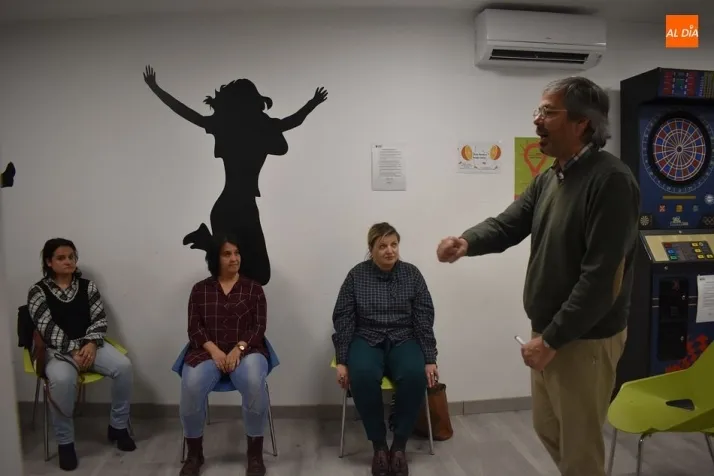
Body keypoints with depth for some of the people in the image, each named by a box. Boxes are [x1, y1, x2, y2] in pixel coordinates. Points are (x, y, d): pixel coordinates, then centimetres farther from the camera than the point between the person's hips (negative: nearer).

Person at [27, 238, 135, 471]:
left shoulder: (88, 286, 8)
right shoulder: (38, 291, -1)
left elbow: (100, 319, 2)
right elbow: (48, 328, -11)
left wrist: (91, 344, -16)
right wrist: (73, 352, -21)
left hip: (89, 344, 3)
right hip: (57, 350, -3)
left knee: (123, 365, -24)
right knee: (62, 379, -37)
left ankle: (118, 425, -4)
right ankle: (64, 441, -15)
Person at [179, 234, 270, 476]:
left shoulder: (253, 288, 9)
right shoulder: (200, 289, 11)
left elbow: (259, 326, 2)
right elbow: (194, 327, 4)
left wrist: (239, 348, -16)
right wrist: (214, 350, -14)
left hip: (246, 351, -1)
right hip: (209, 351, 1)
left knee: (254, 384, -34)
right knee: (191, 386, -31)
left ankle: (255, 453, -14)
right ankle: (194, 453, -6)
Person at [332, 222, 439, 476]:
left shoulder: (411, 274, 1)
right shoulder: (356, 275, -1)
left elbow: (424, 319, 0)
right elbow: (343, 319, -2)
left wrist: (429, 360, -7)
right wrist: (342, 361, -9)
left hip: (404, 340, 1)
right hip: (367, 339, -1)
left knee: (415, 374, -32)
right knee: (363, 375, -34)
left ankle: (399, 445, -14)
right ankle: (379, 445, -14)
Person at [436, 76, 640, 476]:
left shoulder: (611, 179, -20)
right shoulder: (548, 179, 8)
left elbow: (602, 277, -24)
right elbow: (508, 225, 3)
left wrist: (552, 339, -21)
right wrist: (467, 242, -20)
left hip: (585, 339, -8)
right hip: (548, 331, 8)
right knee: (548, 429, 24)